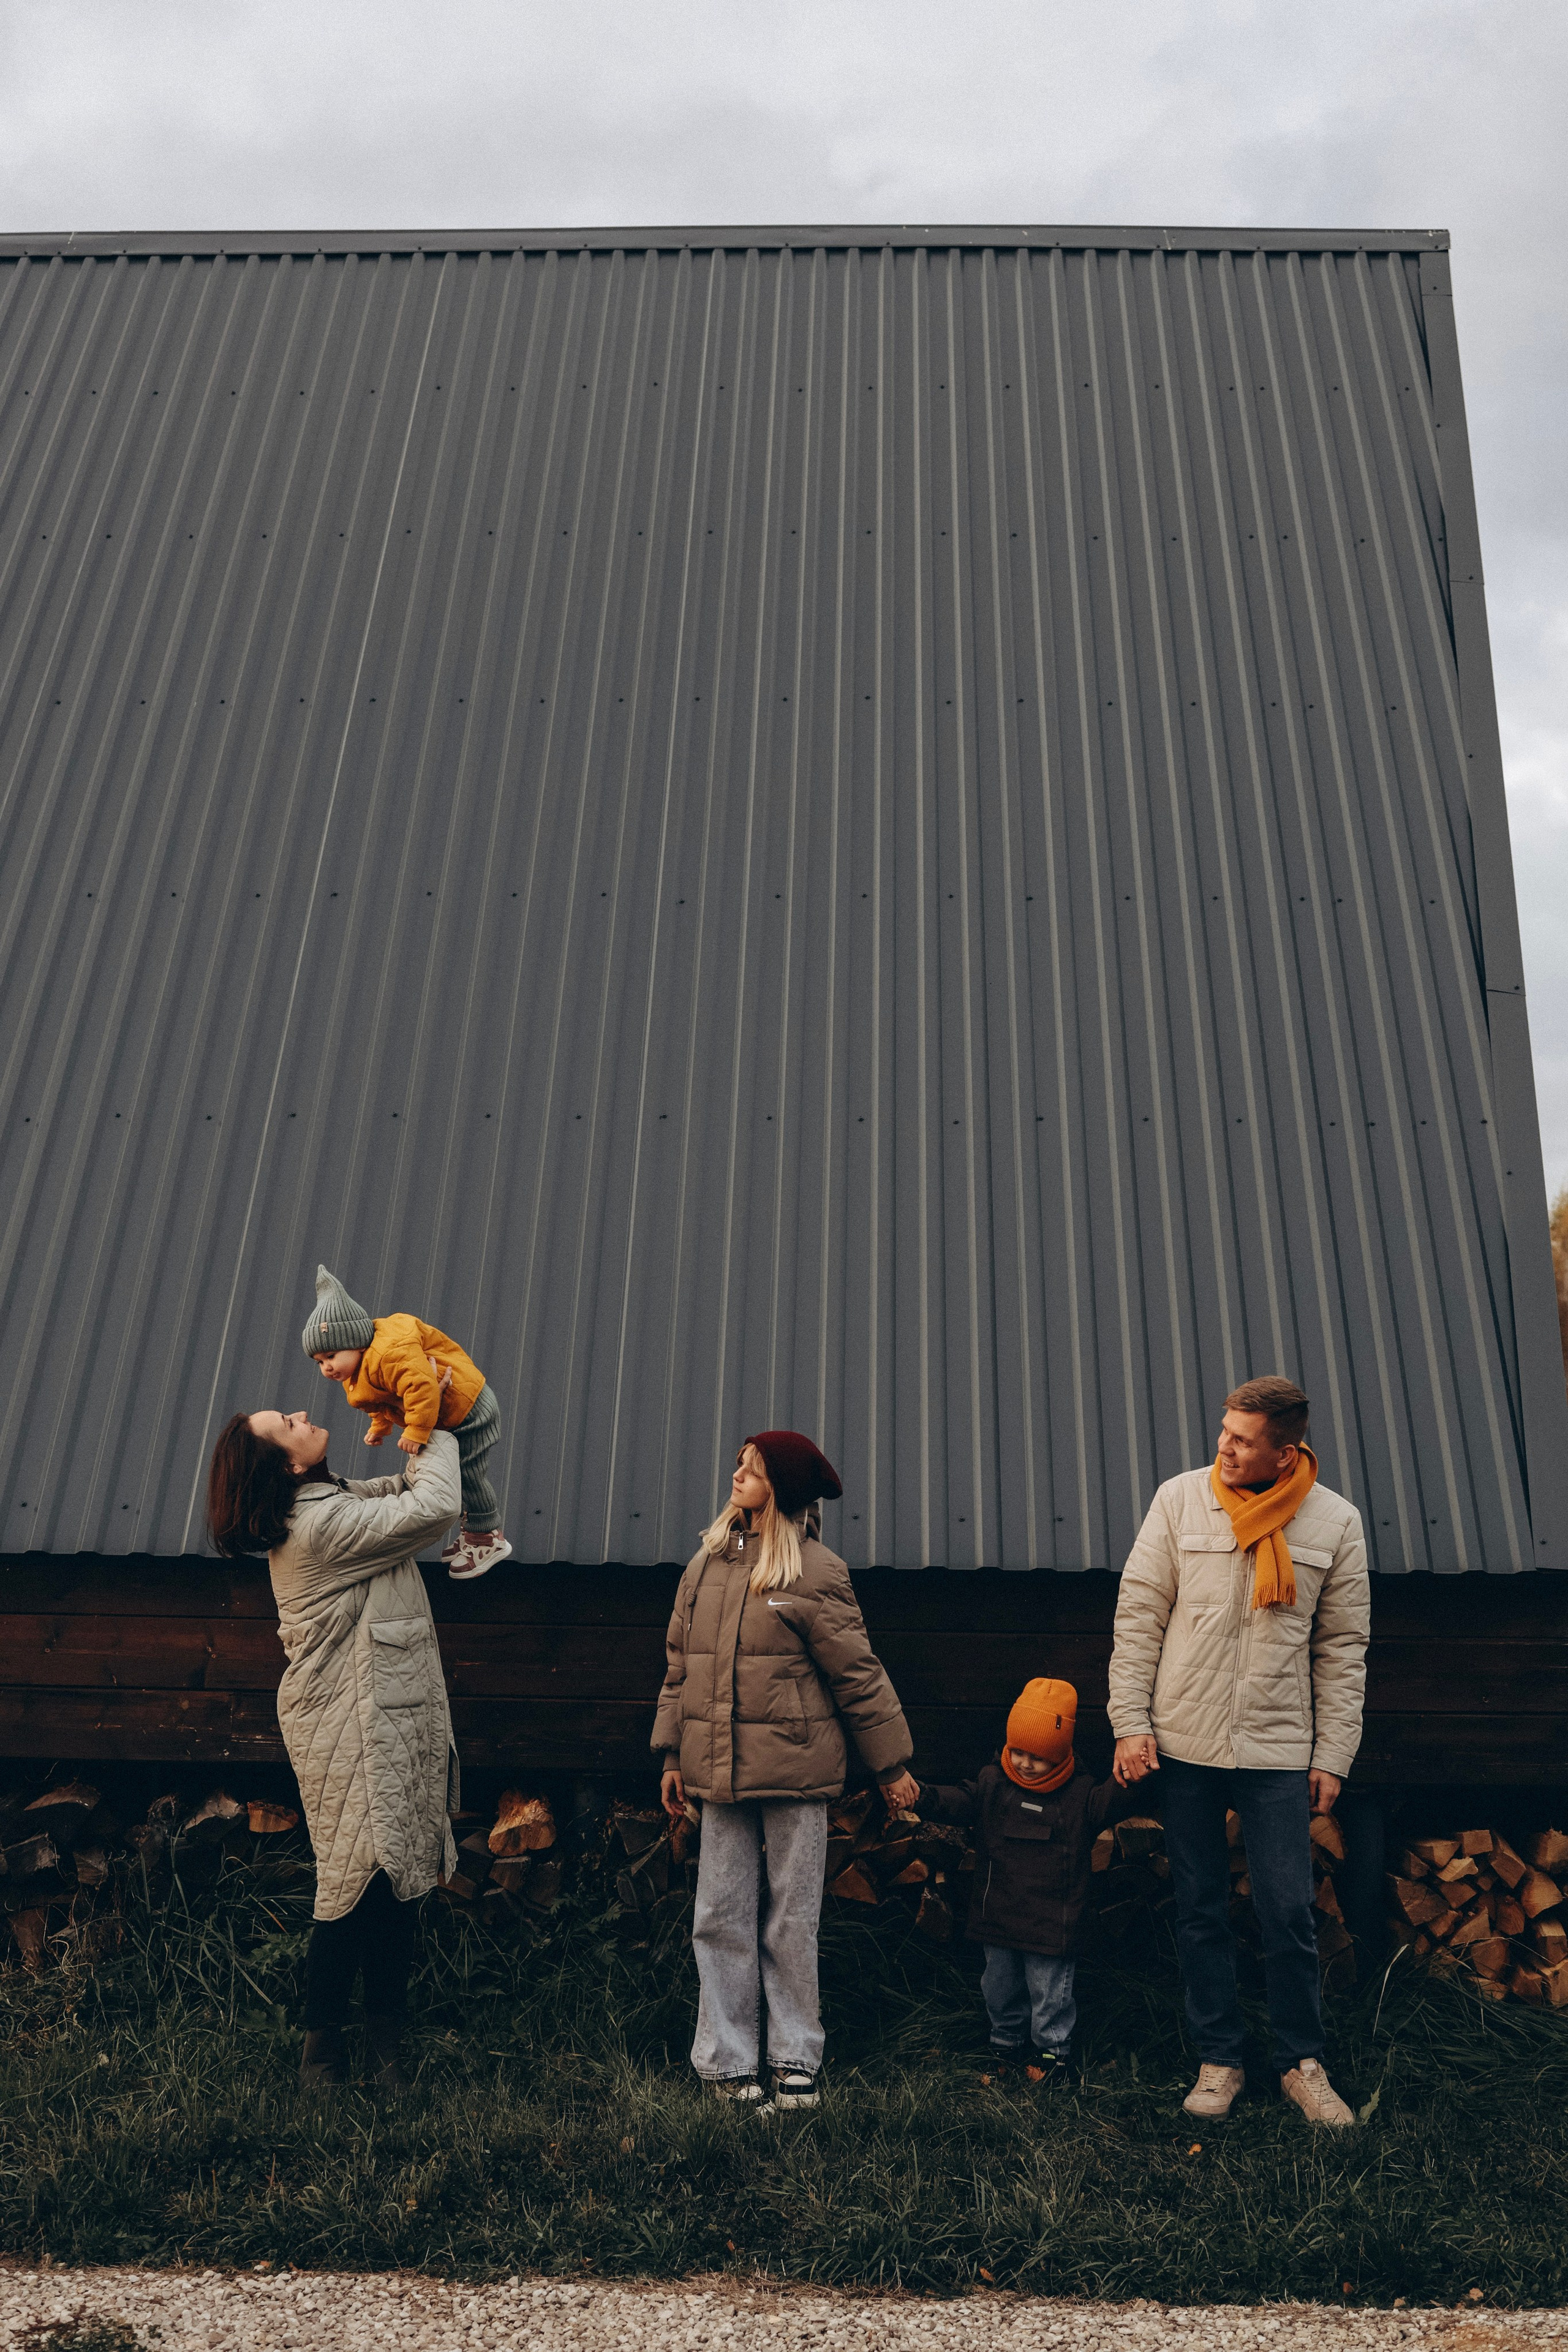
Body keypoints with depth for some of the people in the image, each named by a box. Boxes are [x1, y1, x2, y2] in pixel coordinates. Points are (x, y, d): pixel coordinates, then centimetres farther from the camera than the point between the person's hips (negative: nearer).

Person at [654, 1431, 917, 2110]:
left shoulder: (816, 1571, -8)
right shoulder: (707, 1563, 7)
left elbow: (857, 1675, -3)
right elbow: (680, 1664, 14)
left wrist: (890, 1765, 1)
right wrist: (673, 1753, 12)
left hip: (794, 1771, -4)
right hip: (720, 1771, 4)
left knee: (793, 1921, 7)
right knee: (721, 1919, 7)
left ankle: (795, 2059, 21)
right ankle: (729, 2059, 20)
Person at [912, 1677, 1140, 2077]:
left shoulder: (1081, 1792, -7)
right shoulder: (993, 1782, -3)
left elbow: (1113, 1802, -19)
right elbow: (957, 1802, -10)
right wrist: (921, 1796, -29)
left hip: (1051, 1921, -3)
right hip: (998, 1915, 3)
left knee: (1049, 1990, 8)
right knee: (1000, 1985, 18)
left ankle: (1053, 2048, 30)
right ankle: (1008, 2043, 38)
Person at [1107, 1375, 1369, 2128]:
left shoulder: (1335, 1522, -1)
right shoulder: (1180, 1499, -3)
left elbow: (1342, 1649, 4)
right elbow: (1138, 1616, 0)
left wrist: (1332, 1756, 2)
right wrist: (1130, 1722, -4)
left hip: (1278, 1752, 0)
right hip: (1185, 1744, 1)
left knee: (1288, 1912, 3)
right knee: (1200, 1911, 10)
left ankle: (1301, 2063, 24)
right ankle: (1218, 2061, 25)